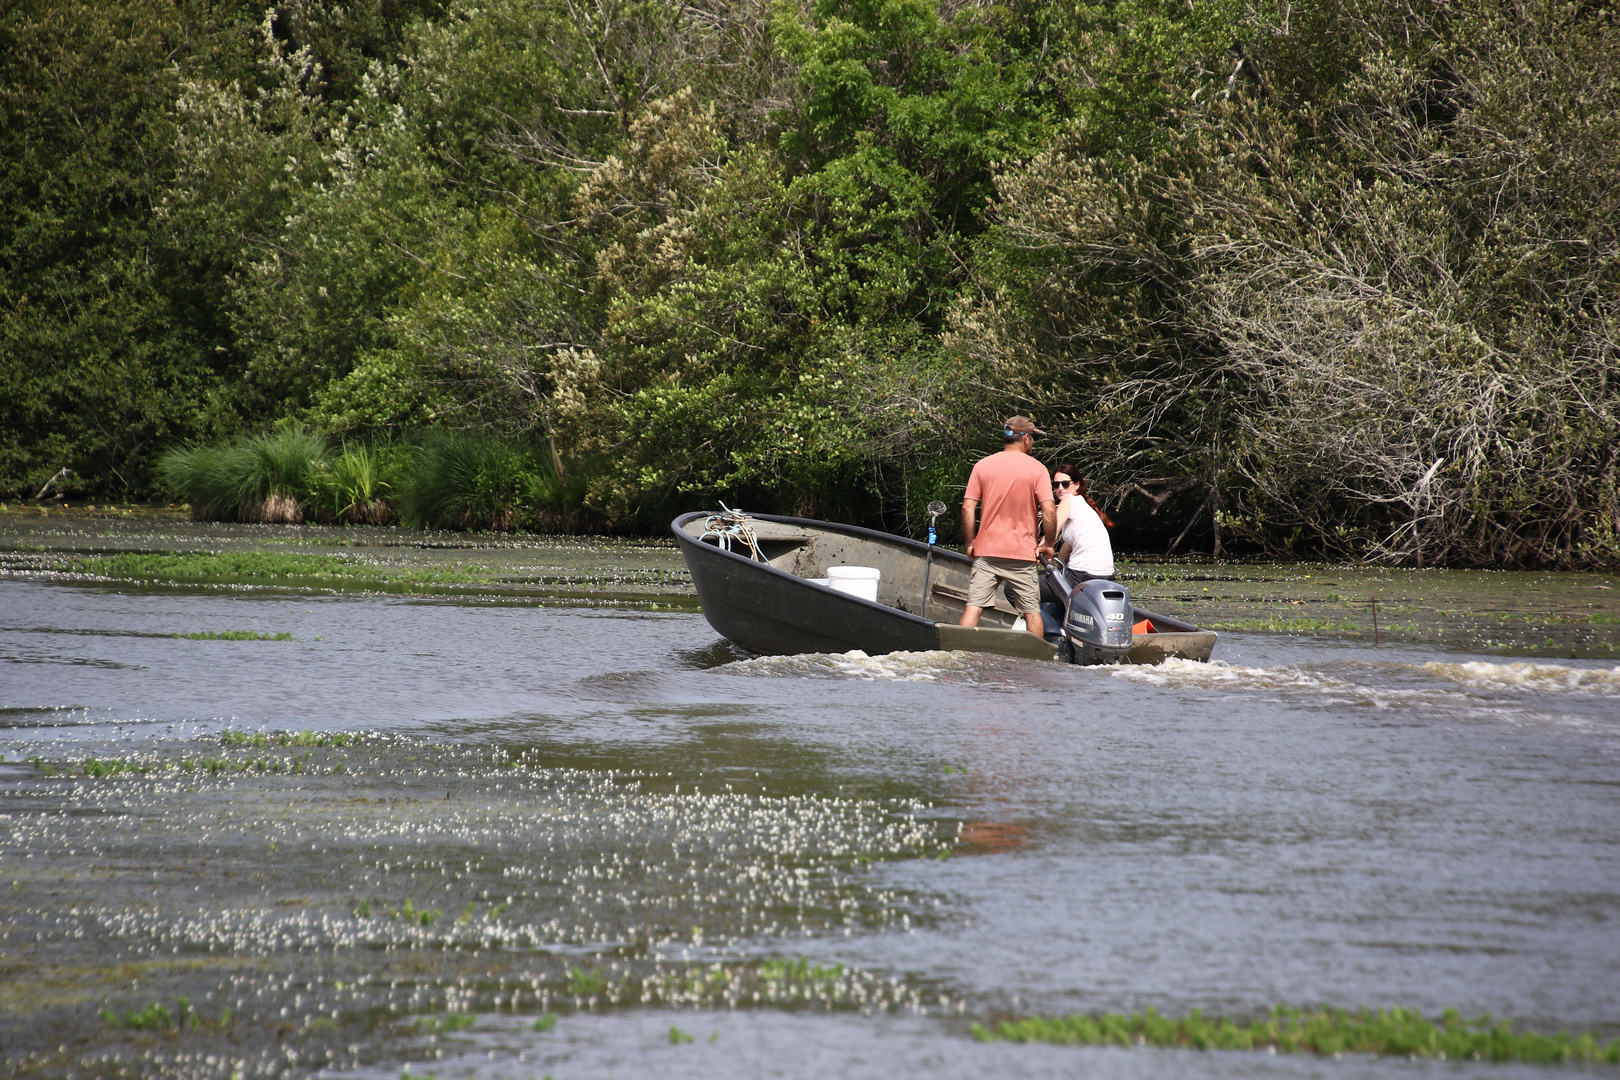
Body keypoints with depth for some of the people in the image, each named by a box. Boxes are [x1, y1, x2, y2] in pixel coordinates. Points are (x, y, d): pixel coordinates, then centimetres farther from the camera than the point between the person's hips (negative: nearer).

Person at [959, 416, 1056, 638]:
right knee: (1032, 610, 9)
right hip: (1023, 553, -1)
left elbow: (967, 508, -1)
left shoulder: (983, 465, 3)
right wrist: (1048, 543, 3)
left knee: (974, 607, 0)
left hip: (987, 551, 2)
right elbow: (1049, 511, -11)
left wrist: (970, 543, 8)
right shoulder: (1037, 469, -3)